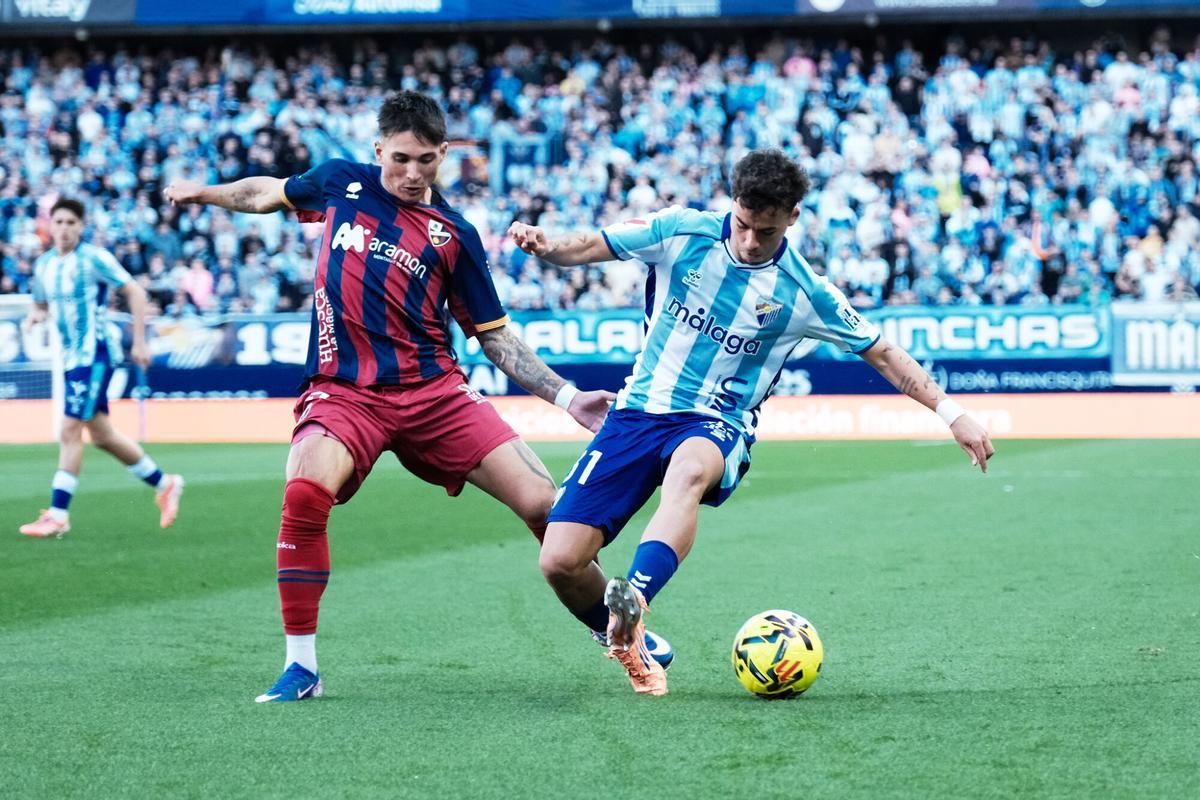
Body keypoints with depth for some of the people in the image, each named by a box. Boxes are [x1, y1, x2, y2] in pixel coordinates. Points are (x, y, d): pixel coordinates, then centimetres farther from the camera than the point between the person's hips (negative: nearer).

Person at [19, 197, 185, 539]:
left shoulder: (94, 258, -10)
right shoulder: (44, 264, 10)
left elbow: (135, 292, -8)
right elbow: (42, 305, 23)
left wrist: (139, 343, -11)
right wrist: (35, 315, -2)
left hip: (94, 353, -8)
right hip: (72, 356, 8)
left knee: (70, 431, -13)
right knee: (101, 434, 12)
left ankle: (58, 514, -9)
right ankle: (164, 484, 27)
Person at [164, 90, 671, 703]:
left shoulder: (453, 234, 6)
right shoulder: (341, 184, 8)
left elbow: (494, 337, 11)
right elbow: (271, 192, 30)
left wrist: (567, 398, 5)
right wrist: (202, 192, 30)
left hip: (433, 390, 1)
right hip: (344, 391, -1)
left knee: (543, 503, -10)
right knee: (305, 492, -32)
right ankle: (301, 668, -19)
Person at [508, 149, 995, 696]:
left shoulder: (804, 293, -2)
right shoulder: (681, 232, -2)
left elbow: (881, 353, 8)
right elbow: (586, 247, 3)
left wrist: (952, 414, 2)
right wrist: (542, 244, -20)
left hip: (717, 426, -2)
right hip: (639, 410, 2)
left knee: (689, 469, -42)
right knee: (561, 561, -14)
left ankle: (634, 598, -61)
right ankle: (631, 646, 15)